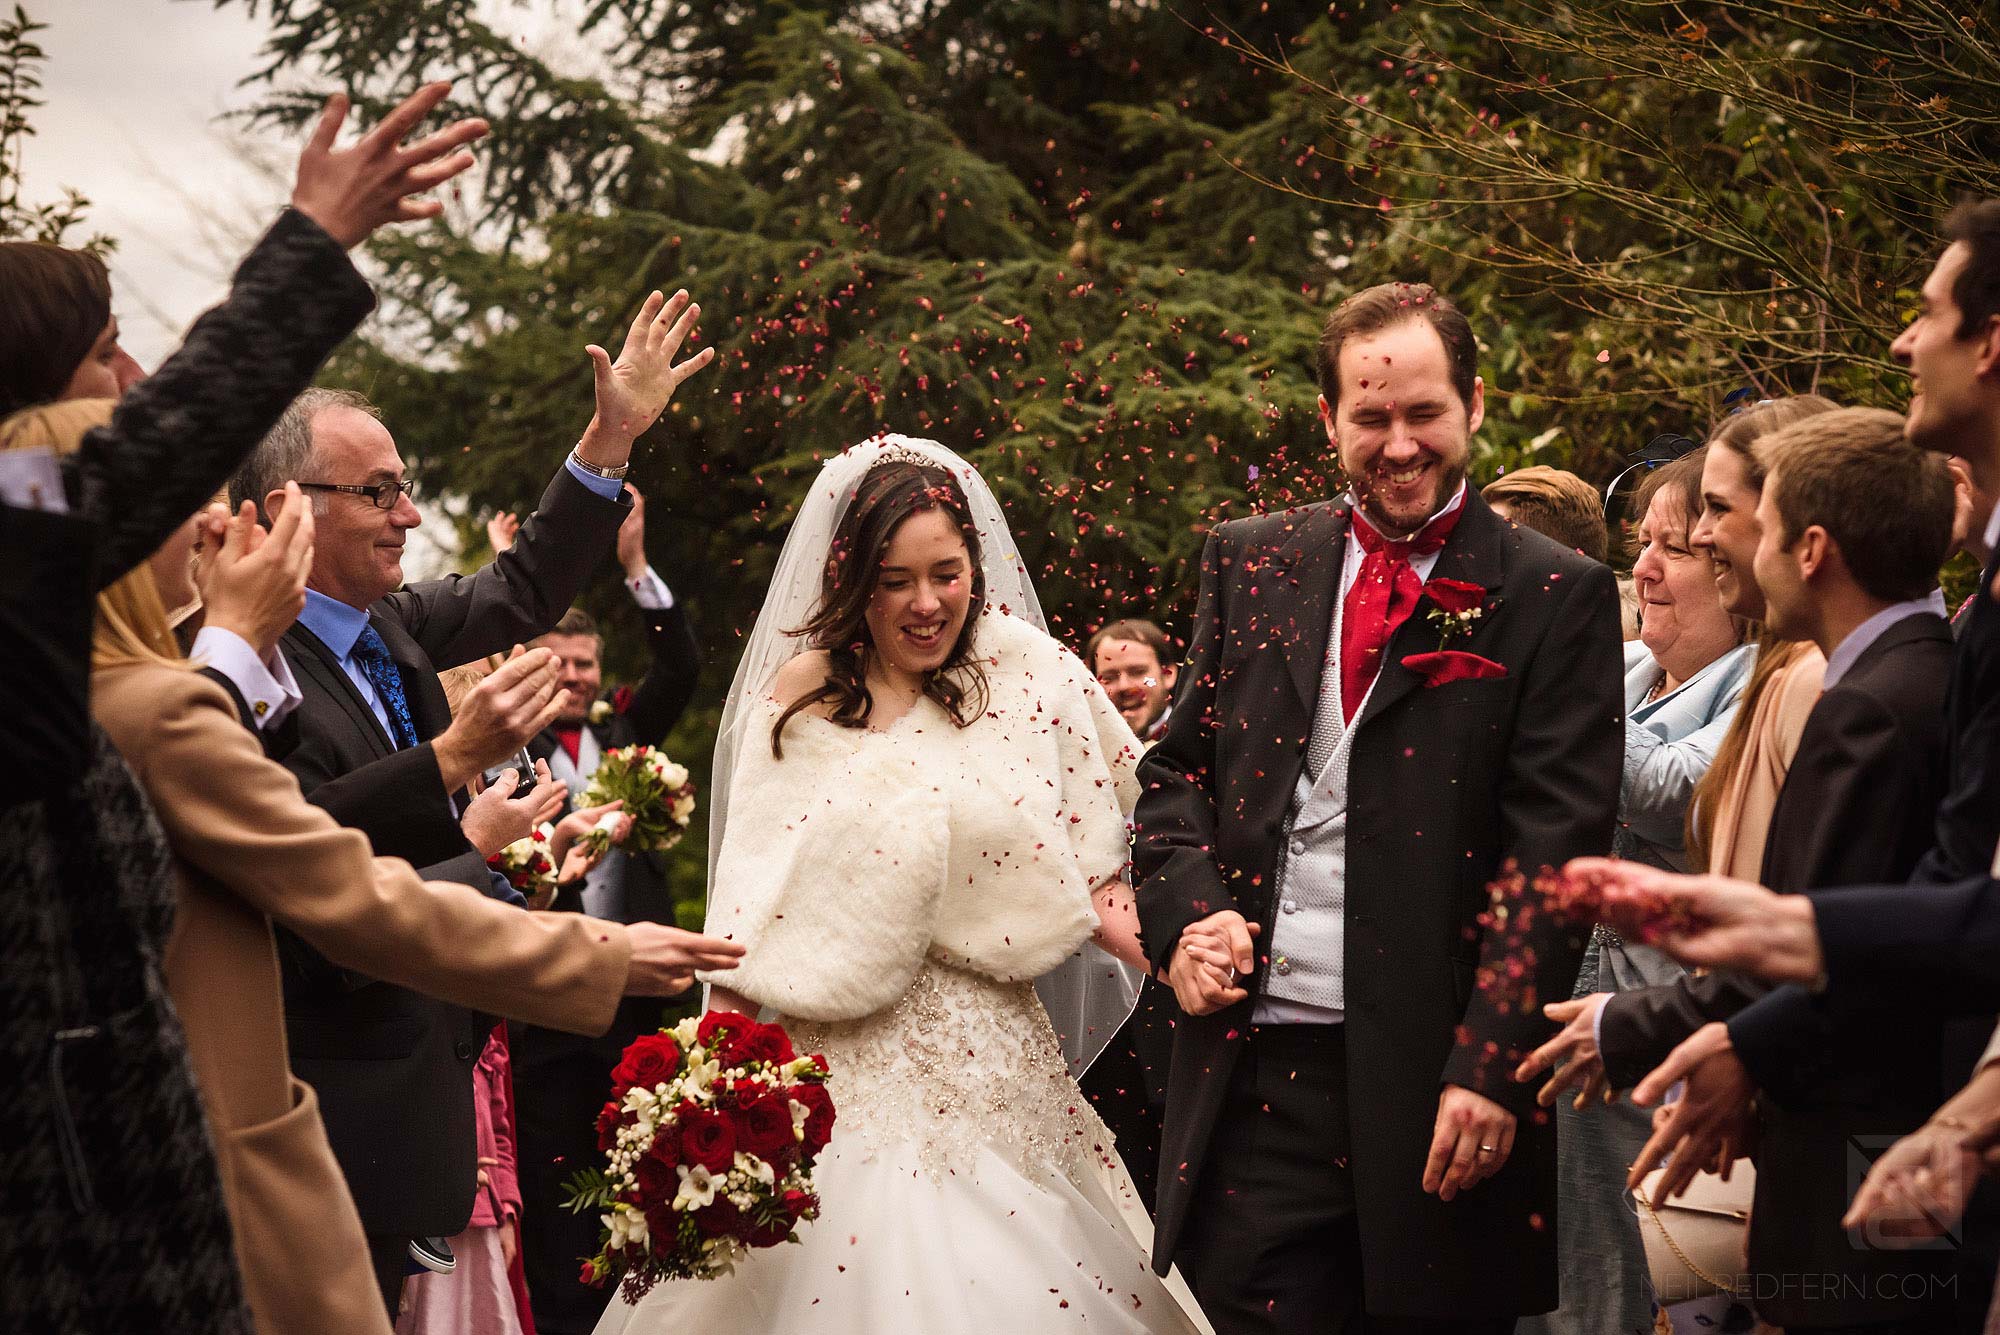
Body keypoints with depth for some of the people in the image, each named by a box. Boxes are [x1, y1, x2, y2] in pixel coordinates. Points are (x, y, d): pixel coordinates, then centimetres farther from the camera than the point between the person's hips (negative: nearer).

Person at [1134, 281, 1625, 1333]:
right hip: (1249, 1074, 3)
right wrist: (1186, 916, -2)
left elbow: (1553, 854, -7)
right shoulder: (1250, 563, 12)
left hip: (1430, 1090, -3)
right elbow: (1176, 769, 17)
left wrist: (1491, 1065, -15)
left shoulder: (1555, 599, -1)